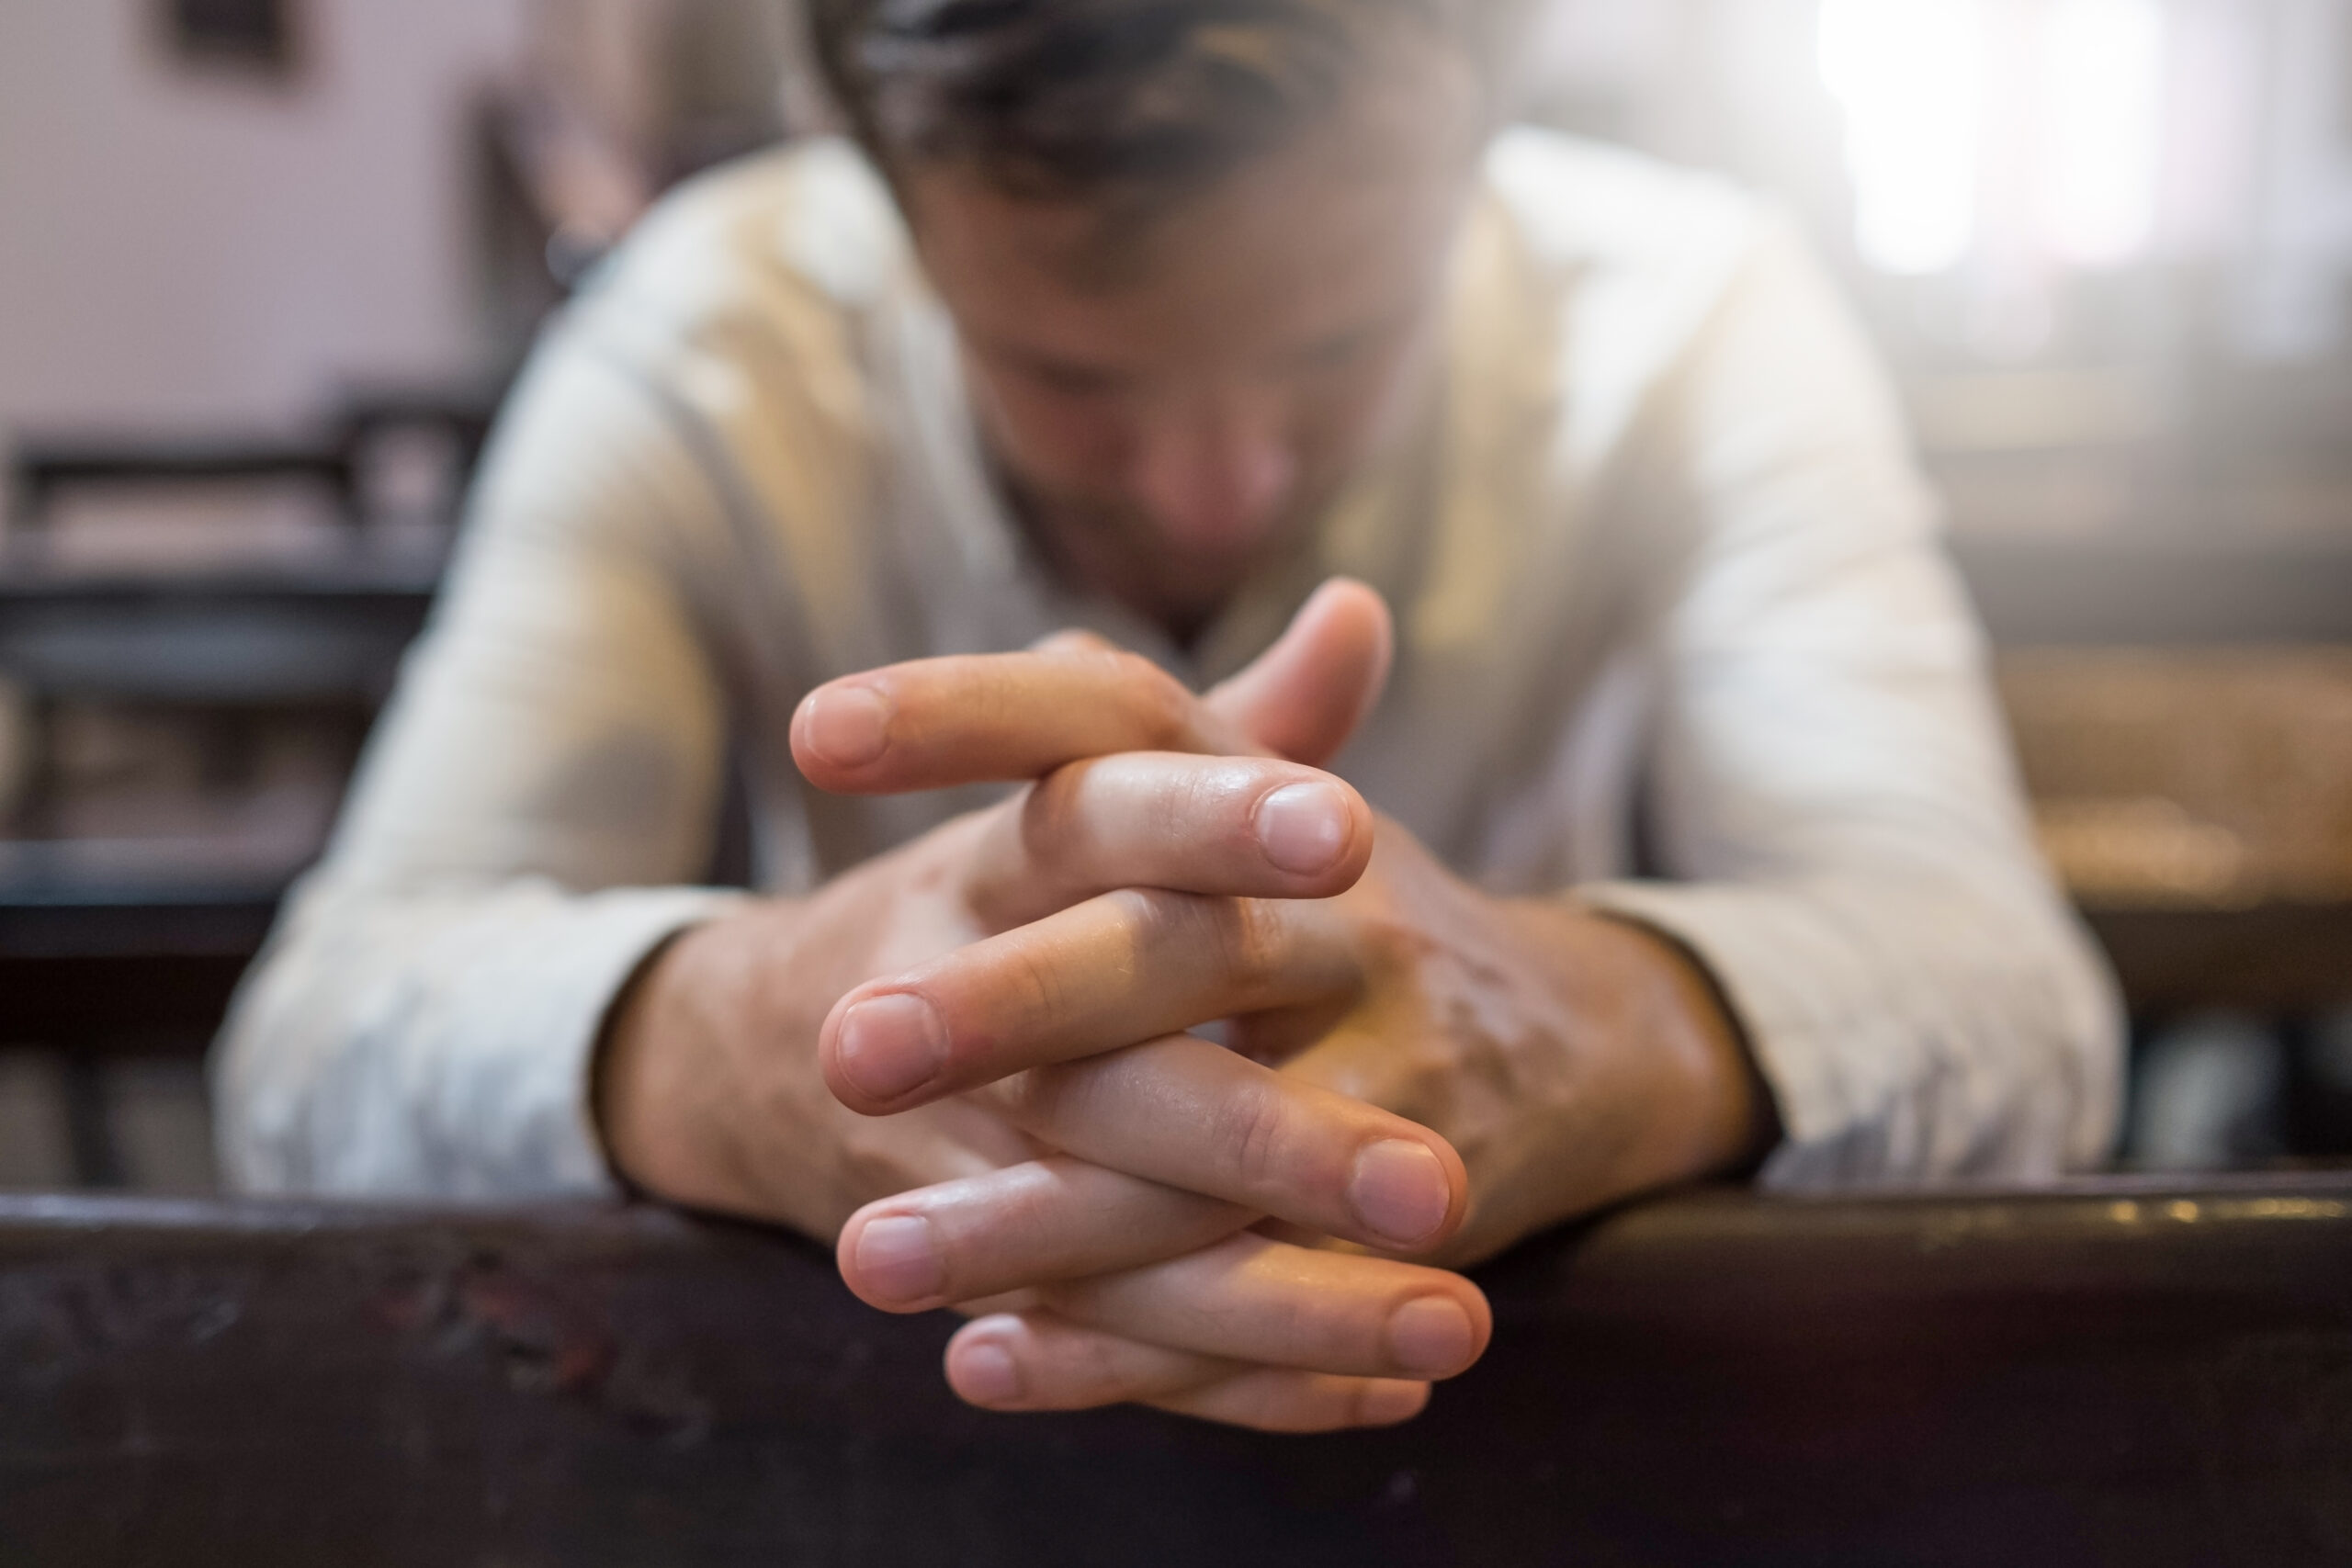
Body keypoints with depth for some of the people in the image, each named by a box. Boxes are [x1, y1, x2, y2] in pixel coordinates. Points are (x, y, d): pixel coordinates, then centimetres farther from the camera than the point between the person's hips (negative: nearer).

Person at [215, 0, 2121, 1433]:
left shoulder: (1691, 321, -10)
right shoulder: (709, 342, -11)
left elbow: (2012, 1002, -21)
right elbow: (319, 1040, -19)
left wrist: (1568, 1027, -41)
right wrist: (742, 1036, -39)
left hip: (1561, 1404, 1)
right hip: (903, 1444, 0)